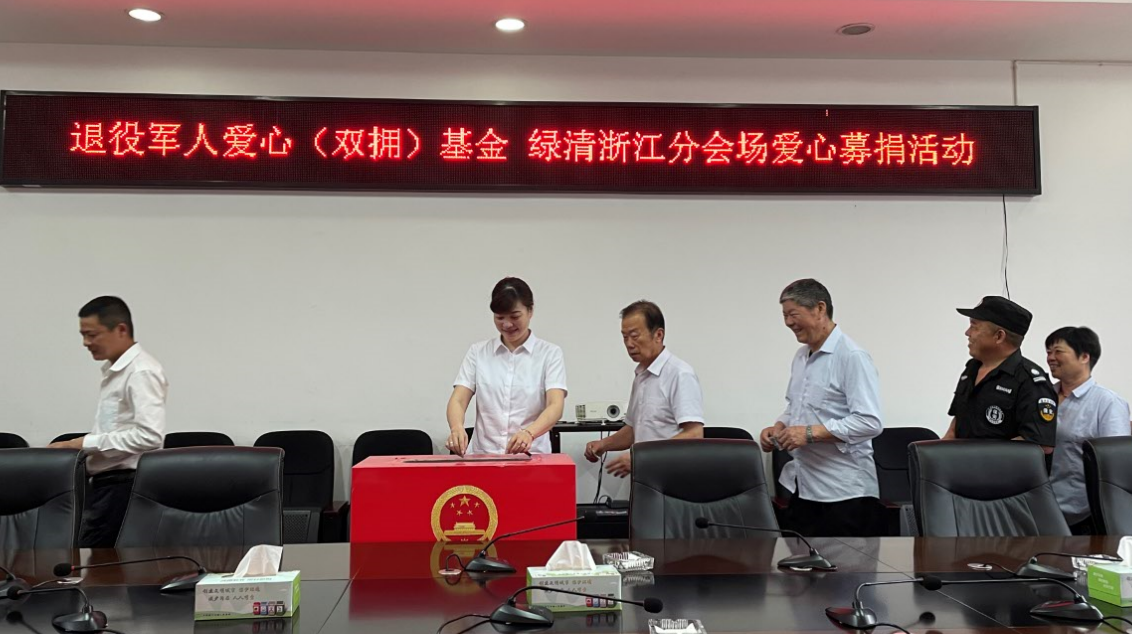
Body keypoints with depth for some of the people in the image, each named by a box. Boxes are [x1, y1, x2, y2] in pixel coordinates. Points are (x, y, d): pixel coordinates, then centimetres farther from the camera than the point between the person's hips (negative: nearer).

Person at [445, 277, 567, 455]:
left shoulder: (550, 353, 4)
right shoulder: (478, 352, 11)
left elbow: (555, 406, -9)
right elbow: (458, 400, 1)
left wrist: (529, 433, -29)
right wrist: (457, 427, -21)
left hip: (530, 457, -1)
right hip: (481, 456, 1)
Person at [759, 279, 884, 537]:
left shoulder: (852, 357, -15)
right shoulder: (801, 356, 13)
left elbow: (869, 423, -22)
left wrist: (811, 433, -24)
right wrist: (779, 427, 3)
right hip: (802, 486, 8)